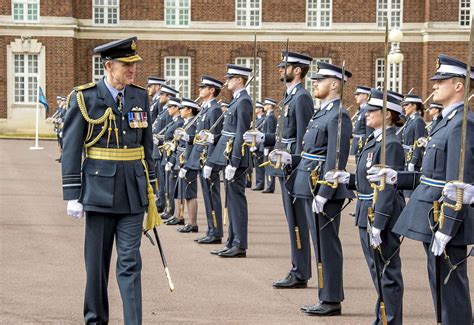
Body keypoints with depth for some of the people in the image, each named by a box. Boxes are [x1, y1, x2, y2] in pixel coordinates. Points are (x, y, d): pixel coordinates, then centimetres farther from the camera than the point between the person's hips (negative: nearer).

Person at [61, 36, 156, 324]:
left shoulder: (140, 97, 8)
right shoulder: (85, 98, -4)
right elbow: (71, 149, -4)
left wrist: (150, 189, 14)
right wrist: (72, 195, -8)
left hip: (133, 192, 3)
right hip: (99, 190, -2)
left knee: (130, 262, -1)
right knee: (97, 260, 8)